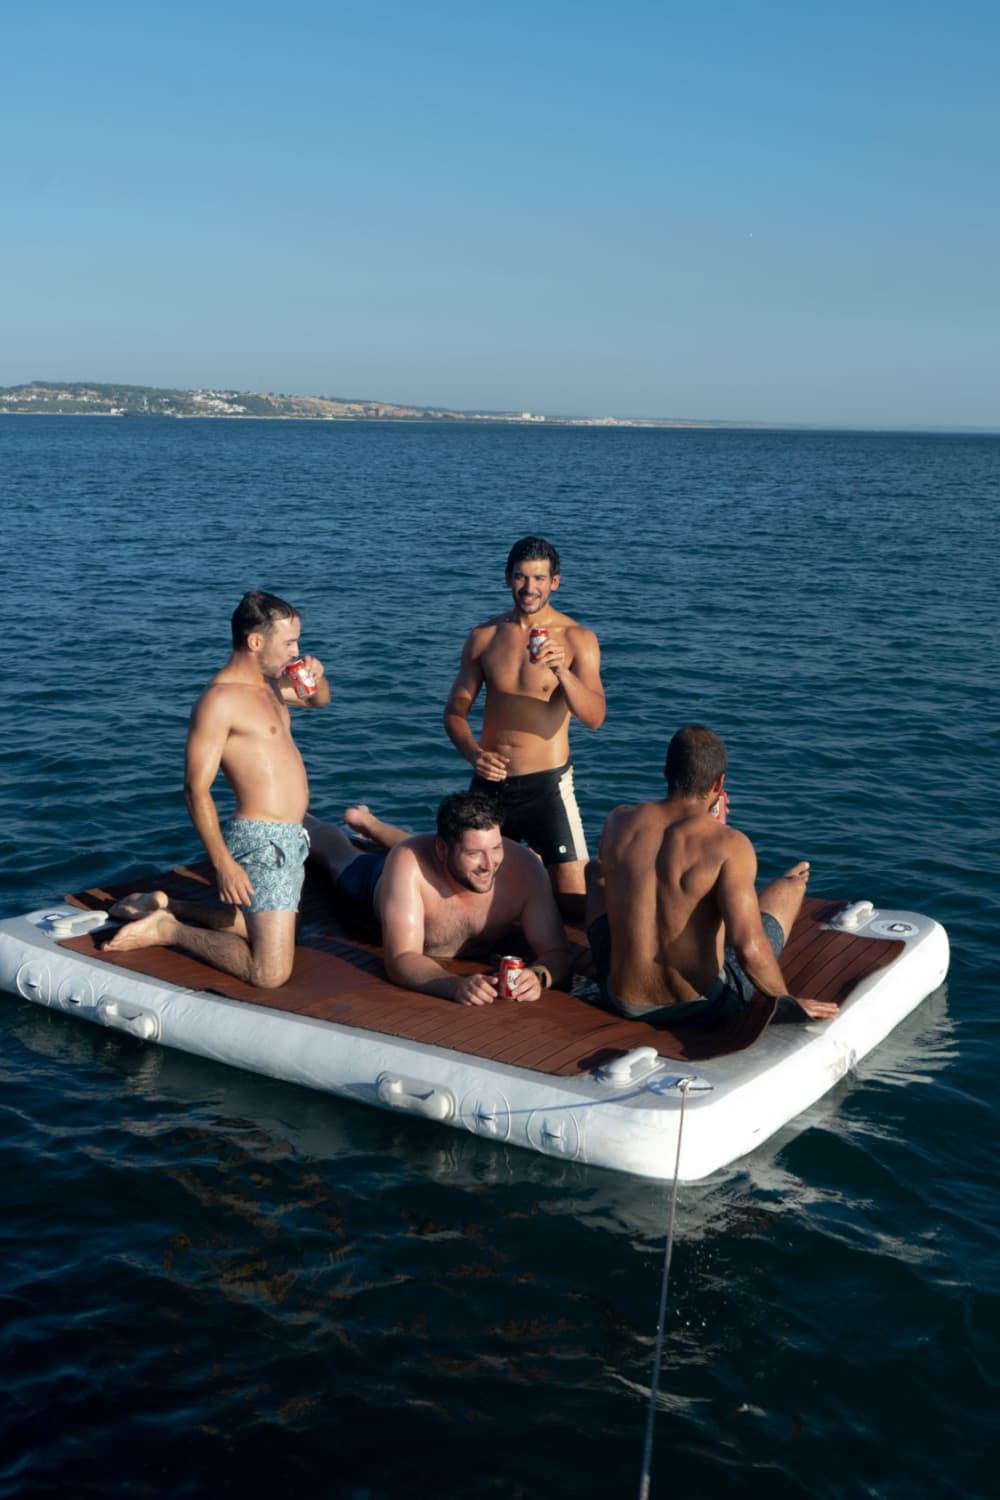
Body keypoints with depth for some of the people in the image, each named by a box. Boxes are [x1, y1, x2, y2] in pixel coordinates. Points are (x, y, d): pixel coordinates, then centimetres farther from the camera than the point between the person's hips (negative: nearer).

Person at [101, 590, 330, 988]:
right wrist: (222, 862, -24)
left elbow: (319, 700, 31)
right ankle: (168, 930, 1)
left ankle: (166, 907, 31)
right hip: (261, 840, -10)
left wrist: (317, 676, 6)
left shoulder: (268, 682, 12)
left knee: (260, 926, 26)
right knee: (270, 973, -14)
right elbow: (196, 789, -18)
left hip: (289, 839, 10)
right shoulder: (219, 700, -15)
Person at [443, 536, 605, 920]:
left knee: (576, 906, -8)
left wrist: (563, 672, -31)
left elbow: (594, 717, -15)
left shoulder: (577, 639, -5)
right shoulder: (484, 636, 4)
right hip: (490, 781, 3)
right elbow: (455, 710, 7)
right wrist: (473, 753, -12)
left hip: (546, 784, -3)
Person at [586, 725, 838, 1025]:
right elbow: (749, 948, -28)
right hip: (705, 1006, -3)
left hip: (626, 1003, 3)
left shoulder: (618, 822, -6)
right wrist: (787, 1000, -9)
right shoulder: (730, 844, -20)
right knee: (794, 880, 16)